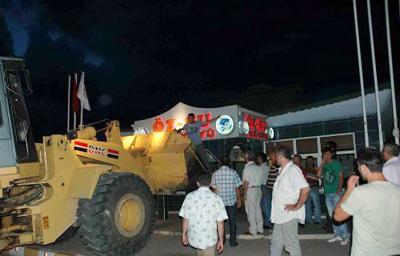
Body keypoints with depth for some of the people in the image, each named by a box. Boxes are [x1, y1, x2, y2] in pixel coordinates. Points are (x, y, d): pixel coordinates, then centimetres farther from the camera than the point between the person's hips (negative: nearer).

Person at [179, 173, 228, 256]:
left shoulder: (190, 196, -6)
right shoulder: (216, 198, -11)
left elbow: (185, 219, -3)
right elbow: (220, 222, -10)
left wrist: (184, 234, 10)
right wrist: (221, 240, 0)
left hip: (194, 237, 3)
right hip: (209, 239, -3)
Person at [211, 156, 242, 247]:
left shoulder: (215, 173, -3)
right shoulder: (233, 172, -8)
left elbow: (214, 188, 1)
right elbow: (237, 188, -5)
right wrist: (239, 199, 6)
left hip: (220, 201, 1)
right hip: (232, 201, -1)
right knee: (232, 221, 9)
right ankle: (233, 242, 15)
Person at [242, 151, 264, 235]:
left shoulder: (247, 168, -13)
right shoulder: (258, 167, 8)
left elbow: (246, 182, -15)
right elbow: (261, 180, 9)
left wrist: (244, 193, -11)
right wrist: (258, 186, 15)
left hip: (250, 190, -7)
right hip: (258, 189, 7)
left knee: (251, 211, 1)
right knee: (258, 209, 13)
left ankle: (253, 230, 6)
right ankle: (260, 229, 20)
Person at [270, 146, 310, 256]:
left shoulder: (293, 169, -17)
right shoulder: (282, 170, 12)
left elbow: (305, 189, -27)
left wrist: (297, 206, -21)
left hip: (289, 215, -9)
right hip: (279, 214, 9)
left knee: (291, 243, 2)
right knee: (275, 242, 18)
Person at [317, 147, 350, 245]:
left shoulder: (336, 163, -1)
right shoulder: (324, 165, 11)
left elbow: (341, 177, -4)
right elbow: (318, 175, -2)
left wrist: (339, 190, -13)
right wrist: (322, 164, -5)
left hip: (336, 192, -5)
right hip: (327, 193, 6)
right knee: (332, 215, 9)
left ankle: (346, 236, -4)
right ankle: (337, 234, 18)